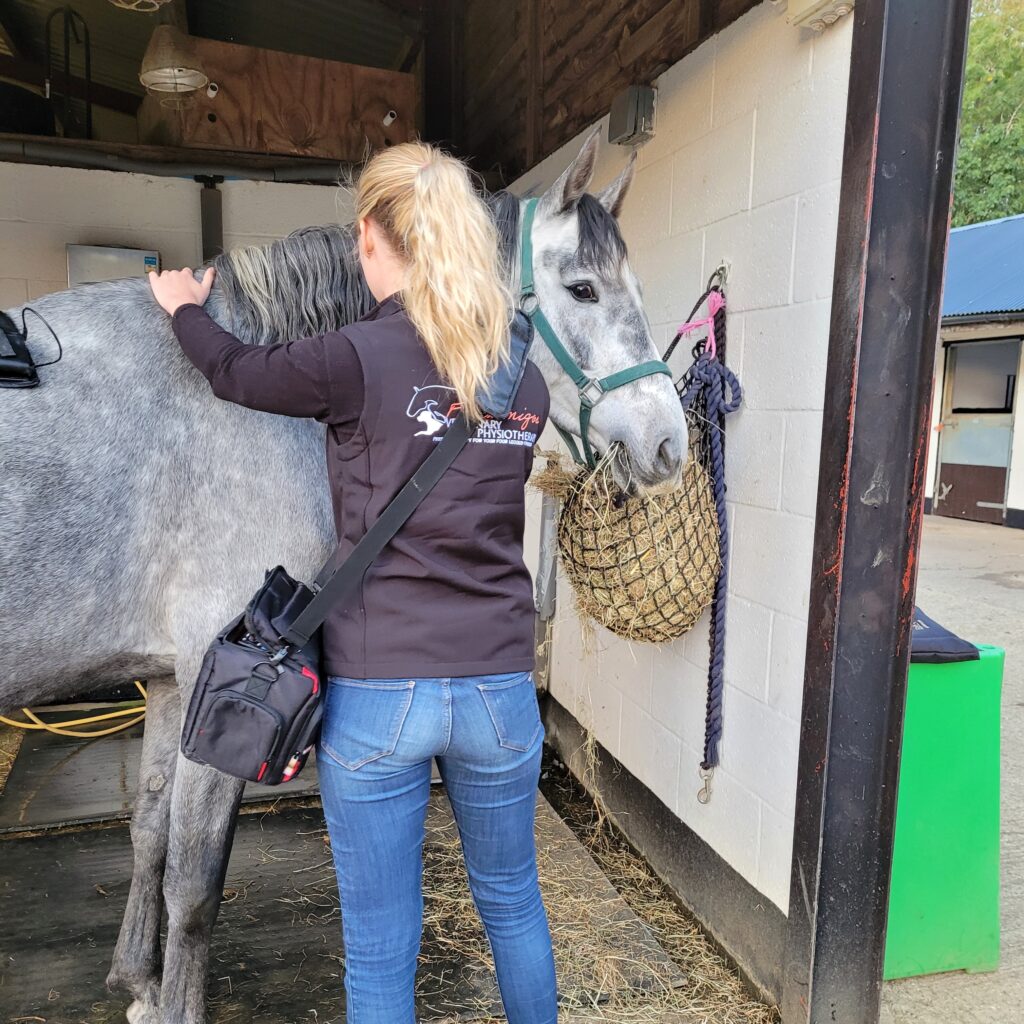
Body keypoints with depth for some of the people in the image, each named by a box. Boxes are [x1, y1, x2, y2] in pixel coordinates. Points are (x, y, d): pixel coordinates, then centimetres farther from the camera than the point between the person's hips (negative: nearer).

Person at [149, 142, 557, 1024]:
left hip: (378, 694, -4)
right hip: (502, 688, 5)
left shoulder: (358, 360, -13)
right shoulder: (527, 382, 2)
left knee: (380, 949, 15)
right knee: (513, 903, 27)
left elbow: (235, 371, 5)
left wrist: (185, 310, 28)